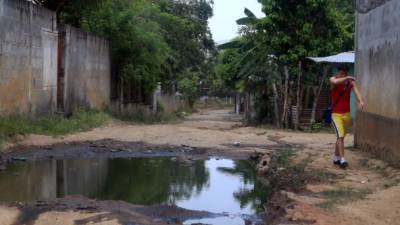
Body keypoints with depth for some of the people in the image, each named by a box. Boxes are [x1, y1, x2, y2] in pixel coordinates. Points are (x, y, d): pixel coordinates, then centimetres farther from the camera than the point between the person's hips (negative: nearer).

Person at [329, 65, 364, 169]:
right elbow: (336, 82, -33)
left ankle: (336, 158, 29)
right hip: (336, 114, -4)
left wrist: (360, 101, -39)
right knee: (340, 136, -17)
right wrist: (347, 78, -43)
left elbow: (356, 91, -20)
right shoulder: (333, 79, -7)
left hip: (347, 114, 4)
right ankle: (342, 160, -20)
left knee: (341, 136, 15)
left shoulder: (351, 82, -1)